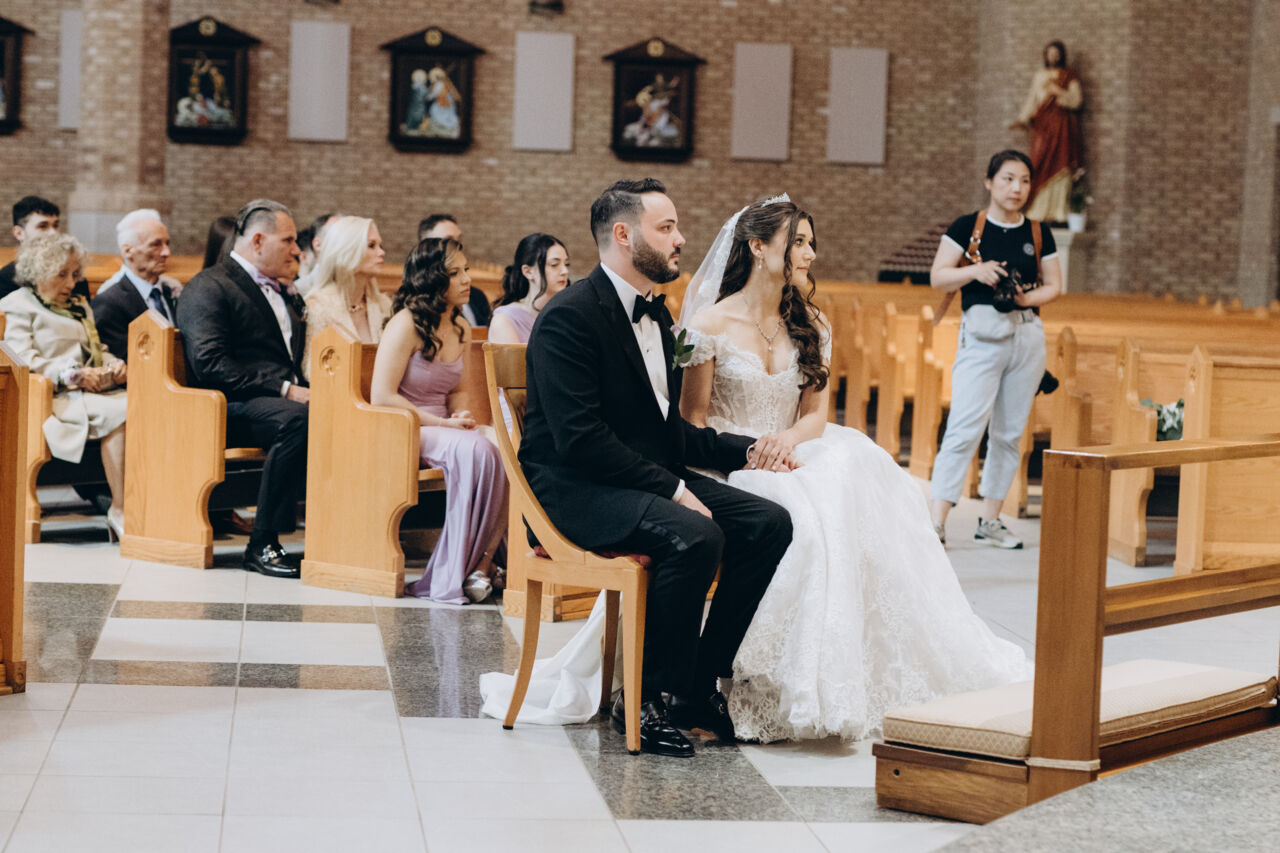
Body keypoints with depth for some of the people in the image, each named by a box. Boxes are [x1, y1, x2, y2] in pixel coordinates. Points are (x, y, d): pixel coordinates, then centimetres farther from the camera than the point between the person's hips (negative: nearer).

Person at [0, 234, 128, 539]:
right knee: (120, 411, -33)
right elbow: (25, 363, -6)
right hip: (57, 398, -6)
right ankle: (119, 510, -29)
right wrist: (75, 375, -16)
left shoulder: (79, 305, 32)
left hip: (96, 390, 7)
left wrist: (115, 365, 4)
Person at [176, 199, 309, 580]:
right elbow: (209, 363, -14)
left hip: (287, 399, 7)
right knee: (296, 418, -37)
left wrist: (304, 389, 2)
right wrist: (284, 390, -19)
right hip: (231, 409, -7)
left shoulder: (282, 292, 28)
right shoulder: (208, 288, -1)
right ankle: (262, 544, -30)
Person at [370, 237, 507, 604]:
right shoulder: (407, 324, -11)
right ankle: (448, 580, -30)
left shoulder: (461, 329, 13)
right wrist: (442, 423, -17)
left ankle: (479, 562, -22)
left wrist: (461, 419, 0)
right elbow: (381, 396, -16)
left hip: (443, 428, 7)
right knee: (476, 450, -34)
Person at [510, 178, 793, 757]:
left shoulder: (655, 314, 15)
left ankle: (700, 683, -4)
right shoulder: (570, 317, -14)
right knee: (694, 536, -33)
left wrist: (745, 450, 6)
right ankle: (645, 701, -18)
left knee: (768, 522, -10)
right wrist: (673, 489, -24)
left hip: (653, 477, 9)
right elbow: (580, 438, -23)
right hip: (576, 489, -9)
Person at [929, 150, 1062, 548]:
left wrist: (1029, 297, -6)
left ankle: (990, 519, 16)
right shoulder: (967, 227, 2)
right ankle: (937, 521, -16)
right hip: (981, 333, -4)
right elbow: (938, 277, 0)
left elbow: (1053, 285, 14)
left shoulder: (1038, 234, 11)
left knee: (1010, 432, 7)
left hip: (1027, 334, 4)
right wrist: (976, 270, -17)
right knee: (966, 426, -15)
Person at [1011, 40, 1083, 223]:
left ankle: (1057, 212, -6)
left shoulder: (1070, 76, 7)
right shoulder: (1039, 76, 16)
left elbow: (1077, 100, 0)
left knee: (1060, 166, -8)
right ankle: (1038, 212, -6)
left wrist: (1059, 92, -14)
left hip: (1062, 125, -2)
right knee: (1040, 165, -6)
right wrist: (1023, 119, 5)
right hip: (1042, 124, 2)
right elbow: (1032, 99, 17)